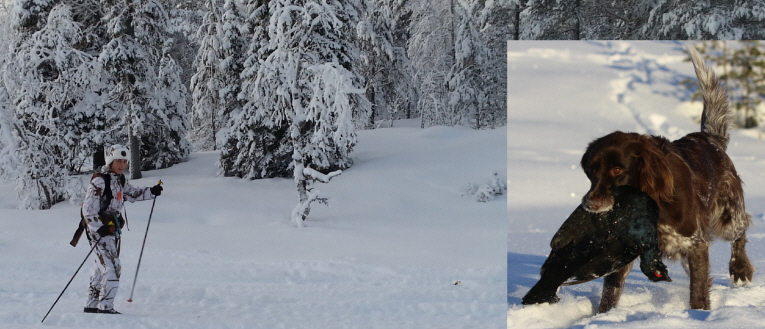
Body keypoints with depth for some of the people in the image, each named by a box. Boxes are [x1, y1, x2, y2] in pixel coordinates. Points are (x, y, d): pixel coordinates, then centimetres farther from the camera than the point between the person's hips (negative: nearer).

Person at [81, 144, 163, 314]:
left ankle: (92, 305, 24)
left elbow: (132, 193, 28)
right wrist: (99, 228, -25)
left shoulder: (120, 180, 11)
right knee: (112, 267, -14)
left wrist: (151, 192, 14)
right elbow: (88, 208, -18)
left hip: (113, 229, 9)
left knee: (102, 268, 15)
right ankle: (105, 306, -10)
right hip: (99, 230, -9)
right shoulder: (99, 182, -15)